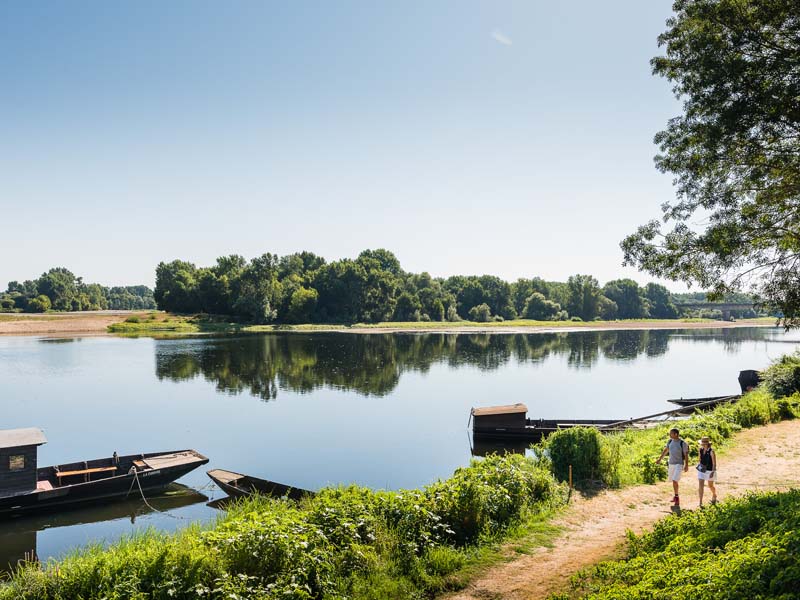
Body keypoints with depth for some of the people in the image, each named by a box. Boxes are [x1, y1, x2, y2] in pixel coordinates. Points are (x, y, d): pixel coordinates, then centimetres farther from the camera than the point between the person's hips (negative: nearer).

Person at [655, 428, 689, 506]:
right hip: (671, 464, 6)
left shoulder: (683, 443, -12)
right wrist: (660, 459, 21)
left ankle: (677, 497, -4)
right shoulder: (670, 441, 6)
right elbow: (665, 450, 17)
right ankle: (677, 495, 29)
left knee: (675, 481, -16)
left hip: (679, 464, -6)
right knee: (673, 481, 13)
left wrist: (686, 465, -15)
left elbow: (686, 455, -10)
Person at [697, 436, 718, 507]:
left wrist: (713, 472, -24)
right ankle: (700, 503, -5)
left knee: (710, 486, 16)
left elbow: (714, 463, -18)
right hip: (701, 470, 4)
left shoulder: (711, 451, -19)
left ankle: (714, 496, 49)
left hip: (710, 471, -4)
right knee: (701, 485, -7)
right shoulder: (701, 450, -1)